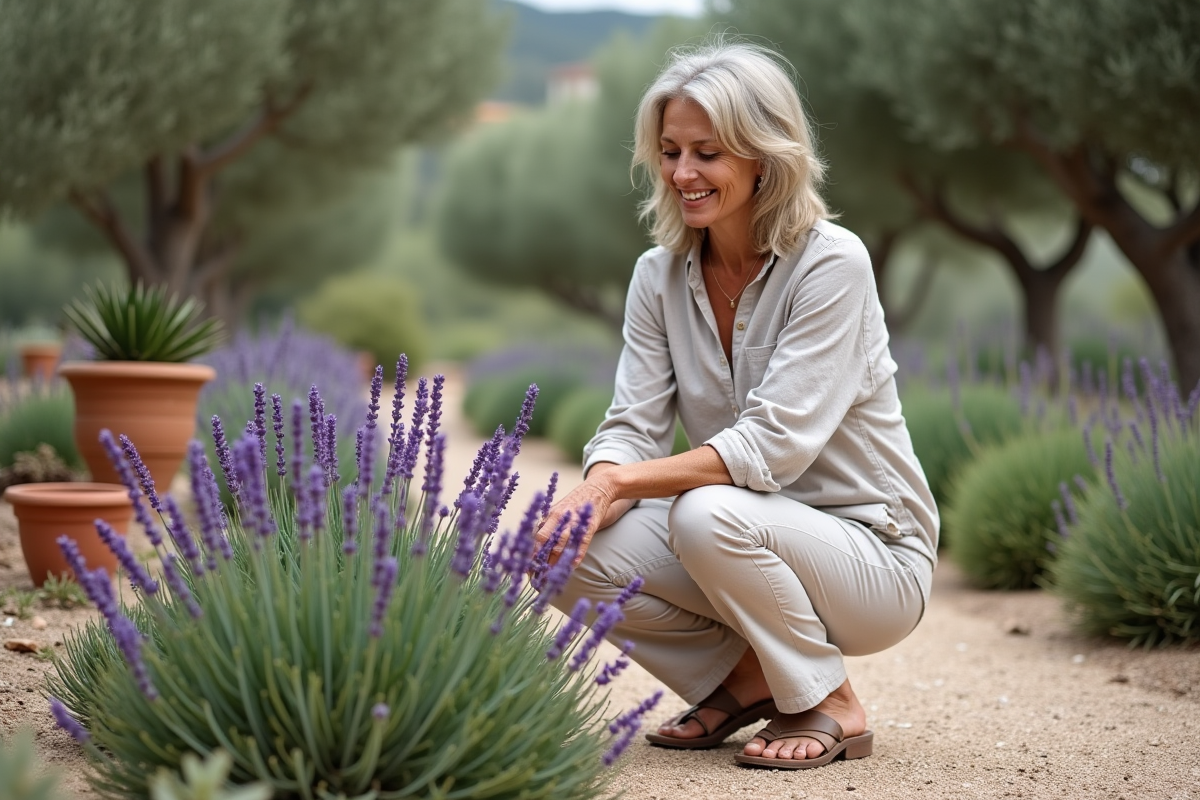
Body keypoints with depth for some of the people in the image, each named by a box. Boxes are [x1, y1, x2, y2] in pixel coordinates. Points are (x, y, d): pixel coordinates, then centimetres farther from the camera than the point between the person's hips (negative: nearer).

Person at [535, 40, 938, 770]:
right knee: (568, 553, -18)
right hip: (749, 542, 6)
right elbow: (633, 427, -5)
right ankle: (745, 679, 6)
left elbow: (773, 445, -25)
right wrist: (596, 490, -28)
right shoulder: (660, 275, 1)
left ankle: (831, 707, -9)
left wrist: (621, 482, -31)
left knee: (708, 515, -35)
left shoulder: (831, 263, -18)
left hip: (872, 553, -5)